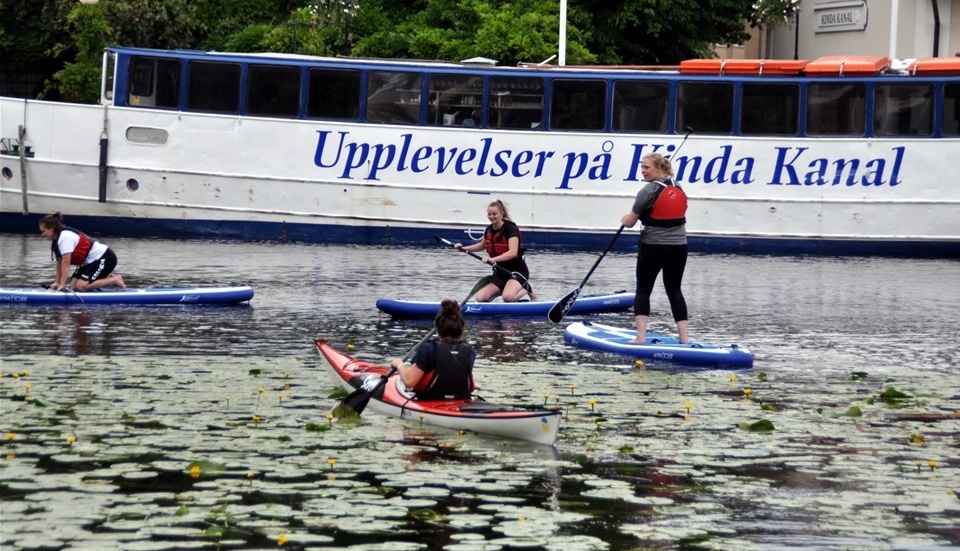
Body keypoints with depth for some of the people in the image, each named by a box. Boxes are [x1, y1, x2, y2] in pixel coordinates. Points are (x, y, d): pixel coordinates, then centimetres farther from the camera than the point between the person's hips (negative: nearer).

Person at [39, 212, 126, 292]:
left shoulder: (65, 237, -22)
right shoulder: (56, 241, 8)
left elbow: (66, 263, -26)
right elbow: (59, 263, 11)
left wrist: (62, 284, -27)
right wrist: (57, 282, 5)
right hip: (90, 261, 10)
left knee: (81, 286, -22)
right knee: (73, 285, 1)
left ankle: (115, 280, -6)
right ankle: (108, 278, 13)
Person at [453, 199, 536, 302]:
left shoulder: (510, 228, -16)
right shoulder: (489, 230, 5)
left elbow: (513, 252, -30)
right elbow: (482, 245, 27)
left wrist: (492, 259, -42)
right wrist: (464, 248, 13)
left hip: (517, 271, -7)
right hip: (501, 273, 7)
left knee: (508, 297, -34)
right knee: (480, 298, -11)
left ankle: (526, 288, -1)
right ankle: (506, 289, 12)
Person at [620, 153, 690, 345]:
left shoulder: (648, 190, -13)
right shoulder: (678, 188, 8)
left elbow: (629, 222, -9)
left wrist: (624, 219, 12)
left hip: (653, 247, -5)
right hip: (679, 247, 5)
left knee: (643, 290, 4)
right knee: (674, 290, 14)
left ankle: (641, 336, -8)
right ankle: (684, 336, 7)